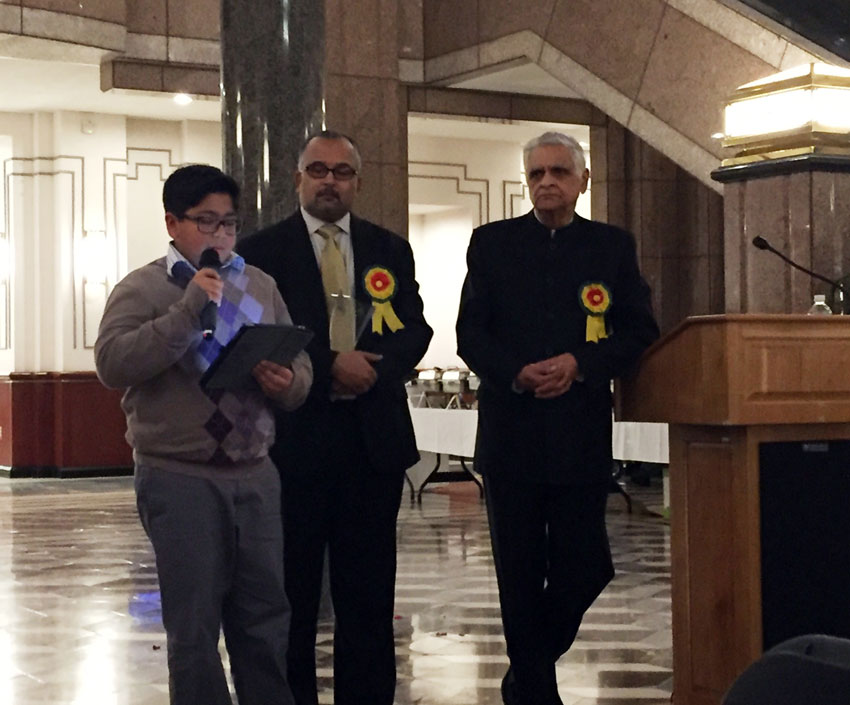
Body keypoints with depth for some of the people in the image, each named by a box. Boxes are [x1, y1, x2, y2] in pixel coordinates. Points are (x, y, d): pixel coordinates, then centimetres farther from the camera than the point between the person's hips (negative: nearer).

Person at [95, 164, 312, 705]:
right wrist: (189, 308, -21)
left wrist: (287, 383, -11)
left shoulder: (261, 286, 12)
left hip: (255, 473, 4)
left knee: (266, 615, 12)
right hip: (179, 478, -4)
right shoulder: (142, 288, -2)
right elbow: (112, 363, -17)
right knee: (195, 623, 5)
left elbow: (301, 367, 13)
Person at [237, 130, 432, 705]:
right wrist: (329, 366, -17)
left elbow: (415, 329, 4)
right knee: (292, 588, 5)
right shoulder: (262, 251, 1)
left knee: (369, 589, 7)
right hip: (293, 437, -2)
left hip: (374, 437, 3)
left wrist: (372, 369, -14)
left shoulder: (390, 251, 12)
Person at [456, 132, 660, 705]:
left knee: (584, 568, 1)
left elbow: (639, 332, 4)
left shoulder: (614, 246, 9)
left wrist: (579, 365, -12)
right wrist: (516, 374, -15)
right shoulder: (492, 243, 8)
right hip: (511, 431, 0)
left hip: (582, 435, 0)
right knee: (521, 573, 4)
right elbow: (470, 333, 3)